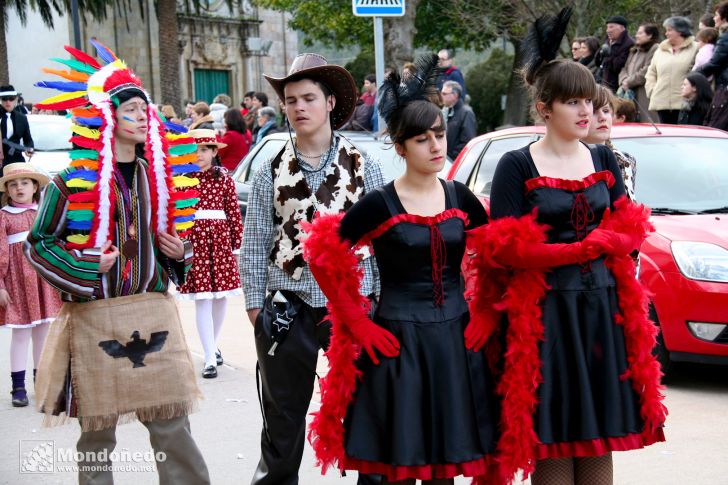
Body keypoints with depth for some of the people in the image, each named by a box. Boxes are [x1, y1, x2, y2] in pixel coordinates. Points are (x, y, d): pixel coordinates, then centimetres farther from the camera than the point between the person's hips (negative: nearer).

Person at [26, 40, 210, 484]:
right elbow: (39, 243, -2)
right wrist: (86, 271, -13)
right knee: (98, 431, 8)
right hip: (95, 317, -3)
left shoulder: (161, 176, 9)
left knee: (172, 424, 3)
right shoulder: (74, 182, -6)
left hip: (154, 311, 4)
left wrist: (179, 253, 2)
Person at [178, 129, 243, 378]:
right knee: (202, 299, -5)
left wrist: (237, 243, 1)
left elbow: (234, 212, 3)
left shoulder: (224, 179, 4)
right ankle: (210, 359, -3)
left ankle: (214, 345, 34)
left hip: (220, 238, 2)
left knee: (221, 297, 11)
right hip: (193, 238, -2)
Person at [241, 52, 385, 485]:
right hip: (288, 308, 1)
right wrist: (255, 304, 1)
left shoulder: (362, 166, 1)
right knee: (283, 416, 12)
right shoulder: (272, 172, 4)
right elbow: (254, 245, 5)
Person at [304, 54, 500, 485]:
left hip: (456, 341, 4)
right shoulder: (379, 205, -7)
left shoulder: (460, 198, 5)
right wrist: (359, 326, -9)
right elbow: (324, 258, -8)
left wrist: (485, 314, 4)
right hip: (398, 343, -4)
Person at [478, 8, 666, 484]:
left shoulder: (604, 161, 11)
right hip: (544, 313, -4)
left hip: (603, 306, 4)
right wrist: (587, 246, -11)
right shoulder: (516, 166, -3)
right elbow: (504, 249, -11)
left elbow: (628, 232, 8)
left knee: (599, 437, 7)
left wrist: (557, 247, -10)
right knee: (551, 443, -1)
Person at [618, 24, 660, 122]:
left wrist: (629, 82, -9)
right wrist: (624, 80, -2)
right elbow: (624, 69, 19)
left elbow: (646, 72, -15)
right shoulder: (633, 51, 24)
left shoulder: (655, 49, -5)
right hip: (629, 94, 8)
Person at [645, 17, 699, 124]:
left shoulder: (694, 49, 1)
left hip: (683, 103, -5)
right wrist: (652, 90, 8)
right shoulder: (660, 50, 17)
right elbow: (651, 72, 21)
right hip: (662, 102, 5)